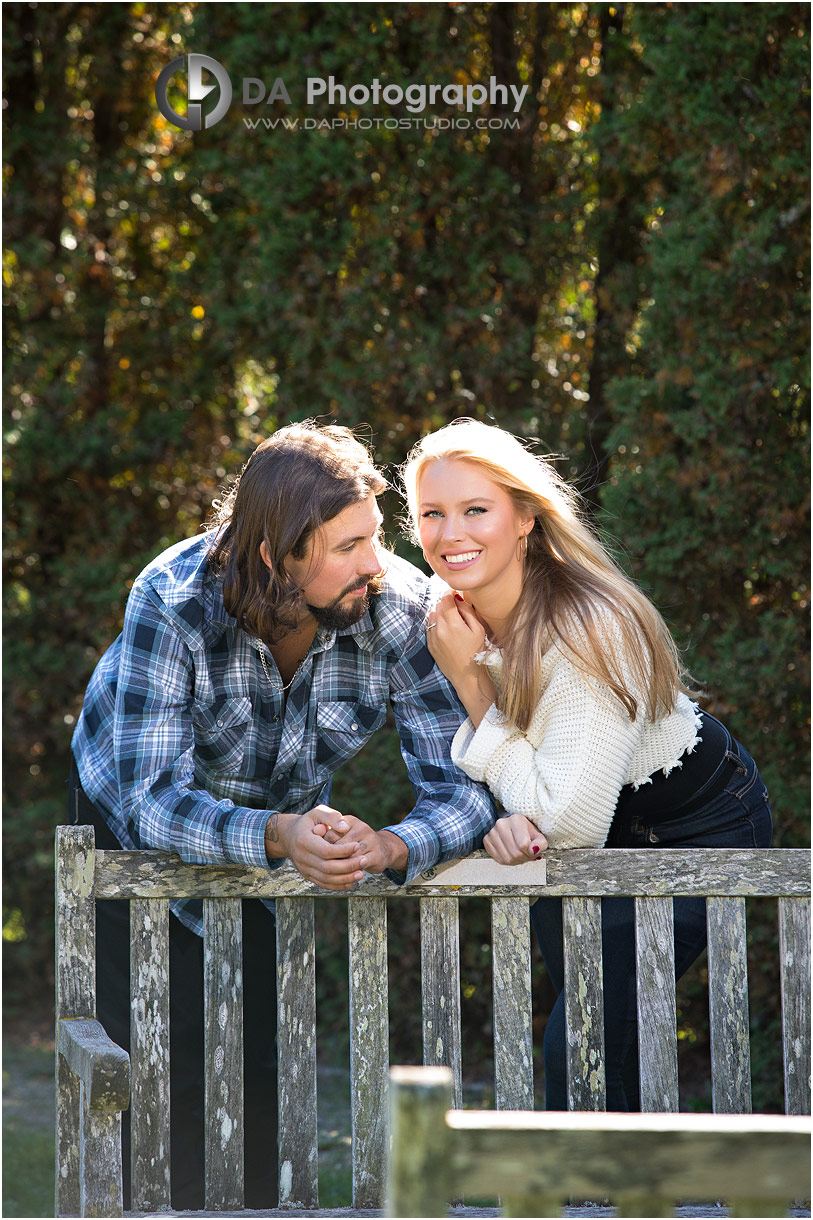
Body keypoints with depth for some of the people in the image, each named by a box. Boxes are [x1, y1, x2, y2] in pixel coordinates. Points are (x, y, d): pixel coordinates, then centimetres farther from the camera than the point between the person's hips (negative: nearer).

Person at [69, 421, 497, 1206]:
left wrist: (387, 847, -52)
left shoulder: (399, 608, -29)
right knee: (178, 1065, -10)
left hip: (280, 821, 2)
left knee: (260, 1067, -4)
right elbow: (152, 796, -38)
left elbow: (463, 788, -29)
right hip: (128, 820, -2)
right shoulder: (174, 601, -35)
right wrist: (277, 837, -56)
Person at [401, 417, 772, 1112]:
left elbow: (574, 825, -31)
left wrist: (471, 682, -29)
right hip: (607, 832, 7)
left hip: (703, 828, -7)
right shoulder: (461, 620, -9)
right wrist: (513, 822, -24)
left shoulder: (588, 630, -31)